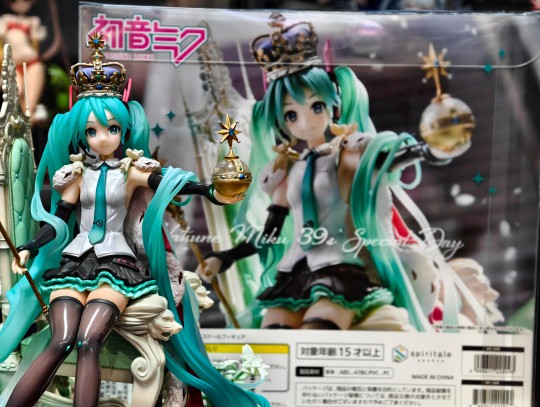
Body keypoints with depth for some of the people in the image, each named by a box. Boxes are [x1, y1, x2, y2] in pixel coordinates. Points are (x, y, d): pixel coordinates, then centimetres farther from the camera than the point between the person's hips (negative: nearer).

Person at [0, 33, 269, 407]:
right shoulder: (78, 172, 11)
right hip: (74, 260, 2)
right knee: (61, 342, -19)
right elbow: (57, 223, 9)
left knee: (88, 342, -24)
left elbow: (172, 183, -12)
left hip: (115, 262, -2)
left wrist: (212, 193, -30)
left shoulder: (132, 171, 3)